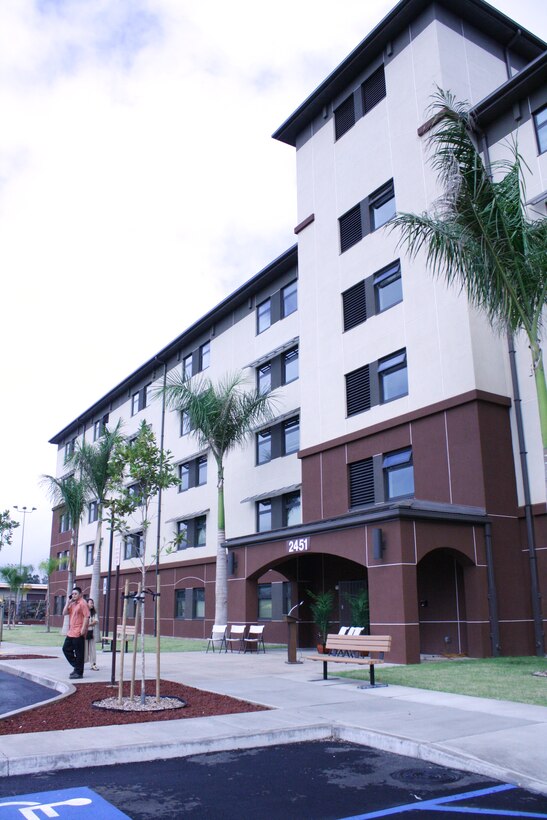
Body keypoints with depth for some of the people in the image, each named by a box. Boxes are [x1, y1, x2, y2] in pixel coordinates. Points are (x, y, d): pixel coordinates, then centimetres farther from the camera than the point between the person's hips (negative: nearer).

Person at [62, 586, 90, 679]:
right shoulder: (72, 604, 16)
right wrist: (68, 602, 2)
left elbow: (86, 617, -18)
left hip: (78, 633, -9)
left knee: (79, 653, -2)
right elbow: (64, 613, 10)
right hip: (71, 633, 9)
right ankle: (77, 667, 23)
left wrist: (83, 629, -23)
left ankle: (79, 672, 6)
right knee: (66, 649, 13)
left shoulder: (82, 603, -11)